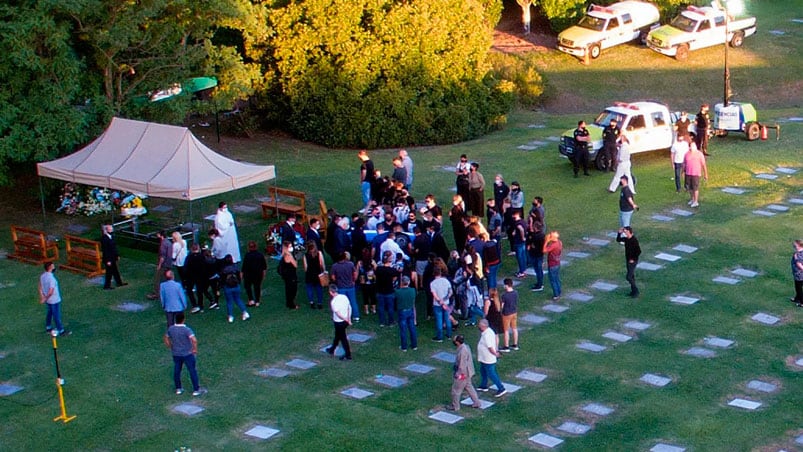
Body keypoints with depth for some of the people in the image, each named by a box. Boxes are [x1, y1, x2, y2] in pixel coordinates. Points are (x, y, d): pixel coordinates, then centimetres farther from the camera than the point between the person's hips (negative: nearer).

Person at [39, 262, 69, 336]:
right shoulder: (52, 278, -30)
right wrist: (45, 299, -18)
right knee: (57, 315, 4)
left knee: (49, 313, 23)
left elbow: (40, 287, 5)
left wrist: (42, 297, 8)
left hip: (48, 300, 8)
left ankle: (48, 328, 36)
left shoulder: (42, 276, -3)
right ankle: (61, 331, 15)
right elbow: (51, 291, -31)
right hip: (54, 300, -8)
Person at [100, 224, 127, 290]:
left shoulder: (111, 237, 5)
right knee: (109, 272, 2)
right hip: (108, 259, -9)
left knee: (115, 271, 20)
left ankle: (119, 283, 33)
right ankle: (106, 286, 14)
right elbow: (104, 250, -23)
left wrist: (117, 255, 17)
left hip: (113, 258, 9)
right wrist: (108, 260, -23)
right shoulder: (104, 238, -23)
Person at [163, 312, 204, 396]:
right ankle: (196, 390, 12)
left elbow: (166, 338, 10)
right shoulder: (186, 329, -22)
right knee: (192, 371, 6)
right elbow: (194, 340, -33)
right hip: (187, 354, -5)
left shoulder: (171, 329, -5)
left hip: (176, 354, 5)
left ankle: (178, 389, 28)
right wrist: (195, 349, -17)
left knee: (176, 371, 17)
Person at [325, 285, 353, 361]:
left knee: (343, 338, 7)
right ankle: (332, 350, 45)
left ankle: (348, 356, 17)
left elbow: (338, 314, -25)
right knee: (337, 335, 26)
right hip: (345, 321, 7)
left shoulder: (333, 302, -23)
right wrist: (349, 319, 10)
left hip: (339, 322, -7)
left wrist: (347, 320, -13)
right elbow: (349, 308, 3)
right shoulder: (344, 297, -3)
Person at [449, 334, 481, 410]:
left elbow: (462, 365, -27)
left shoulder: (462, 351, -31)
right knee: (469, 387, 22)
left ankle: (455, 406, 21)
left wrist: (458, 374, -17)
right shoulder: (465, 347, 0)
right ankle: (476, 403, 30)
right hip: (467, 373, 10)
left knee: (456, 390, 7)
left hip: (462, 374, -10)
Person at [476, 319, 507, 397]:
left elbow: (490, 348, -30)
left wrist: (495, 354, -14)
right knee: (483, 371, 25)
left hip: (488, 359, -10)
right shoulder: (489, 331, 1)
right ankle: (483, 386, 41)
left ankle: (501, 389, 3)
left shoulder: (486, 335, -31)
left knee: (491, 374, -2)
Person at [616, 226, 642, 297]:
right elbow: (618, 240, 14)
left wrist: (633, 259, -18)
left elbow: (639, 251, -23)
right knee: (631, 276, 16)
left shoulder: (634, 240, -24)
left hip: (632, 261, -8)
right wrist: (619, 233, -2)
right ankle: (633, 291, 26)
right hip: (628, 260, 8)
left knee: (629, 277, -8)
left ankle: (636, 291, 4)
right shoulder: (626, 239, 0)